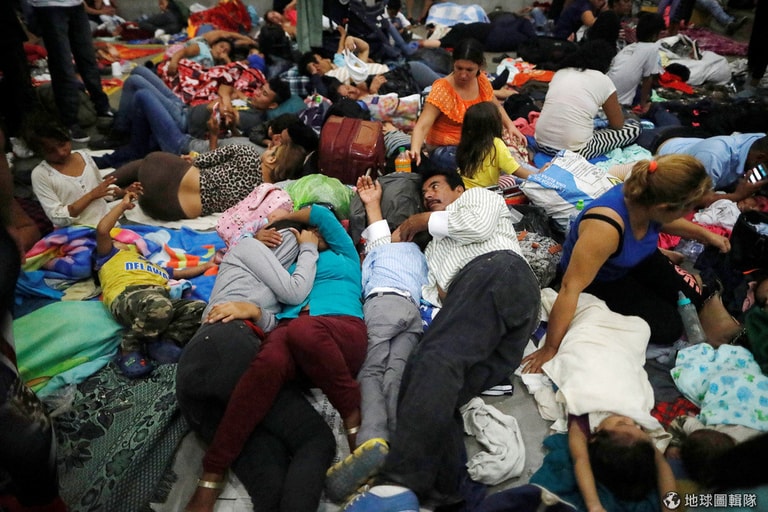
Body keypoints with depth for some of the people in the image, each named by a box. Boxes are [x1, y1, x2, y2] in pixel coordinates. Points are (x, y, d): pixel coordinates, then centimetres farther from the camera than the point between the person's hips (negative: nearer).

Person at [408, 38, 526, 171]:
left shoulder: (482, 81, -3)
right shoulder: (442, 89, -20)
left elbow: (496, 107, 16)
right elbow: (422, 126, -28)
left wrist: (510, 125, -2)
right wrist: (415, 150, -47)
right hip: (446, 150, -6)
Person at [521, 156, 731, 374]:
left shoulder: (646, 196, -23)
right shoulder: (606, 227, -45)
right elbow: (570, 288, -42)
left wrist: (706, 235, 12)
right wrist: (550, 349, -38)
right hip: (600, 279, -6)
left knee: (693, 298, 6)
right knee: (669, 327, -8)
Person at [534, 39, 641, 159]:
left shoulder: (560, 72, 13)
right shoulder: (603, 80, -1)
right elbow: (618, 125, 9)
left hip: (542, 143, 6)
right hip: (573, 151, -6)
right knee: (634, 127, 12)